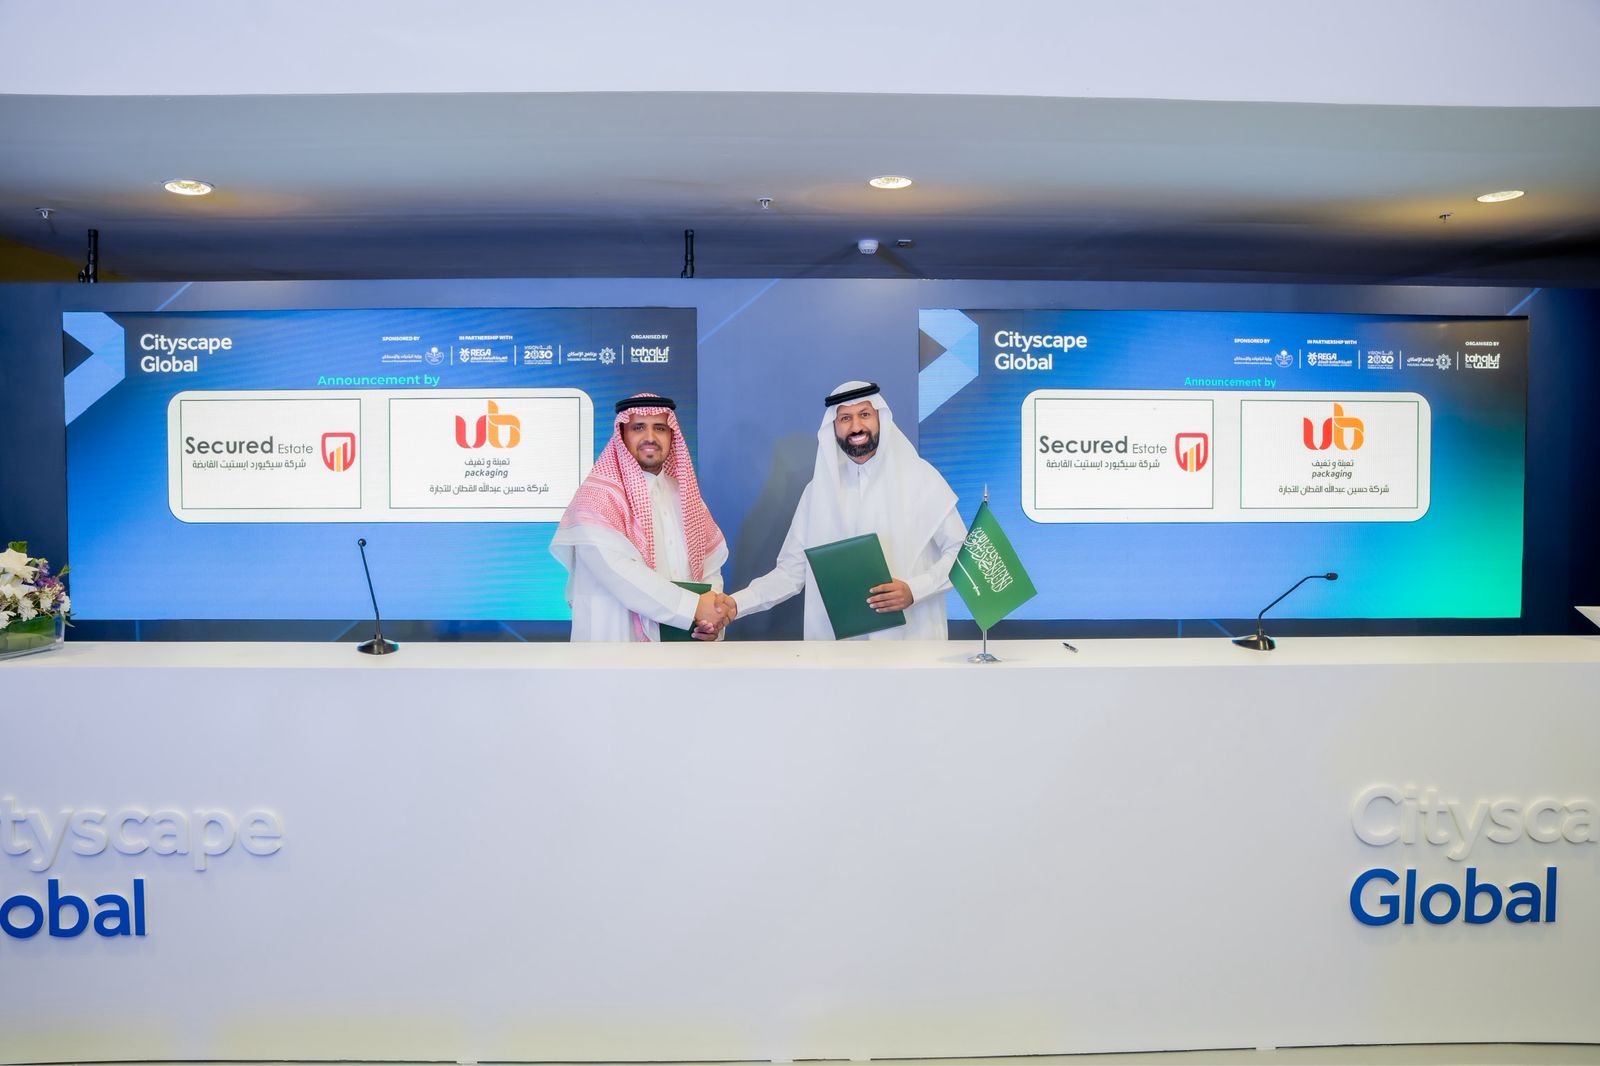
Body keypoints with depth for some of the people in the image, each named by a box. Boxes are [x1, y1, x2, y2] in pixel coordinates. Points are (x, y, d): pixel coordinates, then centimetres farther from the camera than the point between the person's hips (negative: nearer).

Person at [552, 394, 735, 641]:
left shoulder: (685, 494, 9)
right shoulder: (597, 496, -11)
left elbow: (710, 564, 7)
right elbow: (619, 572, -22)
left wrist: (713, 616, -12)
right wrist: (693, 607, -24)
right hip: (617, 639, -5)